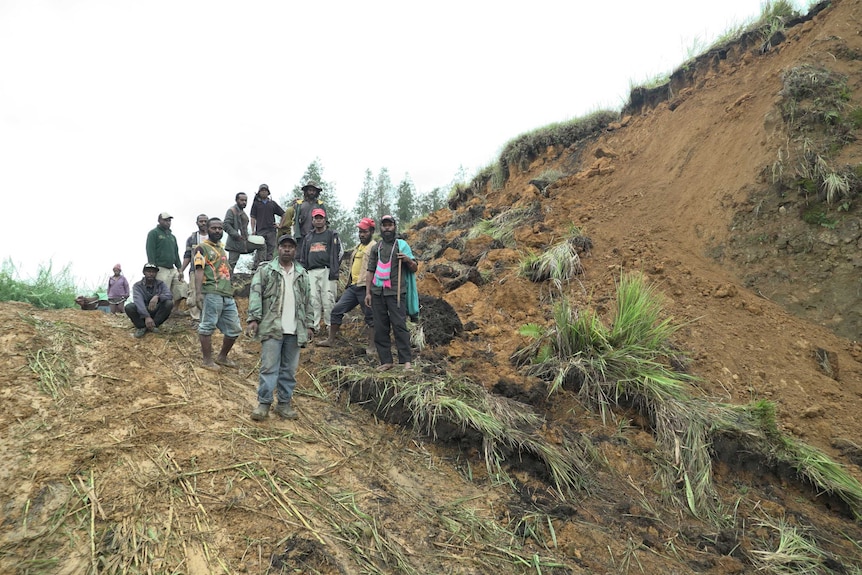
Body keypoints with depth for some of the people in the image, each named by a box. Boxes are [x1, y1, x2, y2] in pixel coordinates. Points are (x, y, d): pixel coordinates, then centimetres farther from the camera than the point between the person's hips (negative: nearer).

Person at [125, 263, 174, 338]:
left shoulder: (161, 284, -1)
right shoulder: (137, 286, -6)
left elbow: (170, 295, -19)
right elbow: (138, 301, -23)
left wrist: (157, 297, -42)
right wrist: (147, 317, -41)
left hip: (157, 313, 1)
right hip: (142, 314, -1)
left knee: (169, 303, -26)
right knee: (129, 307, -29)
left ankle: (153, 325, -15)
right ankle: (142, 327, -9)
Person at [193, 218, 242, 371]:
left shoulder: (222, 248, 23)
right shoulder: (202, 248, 0)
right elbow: (199, 270, -10)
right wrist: (198, 293, -20)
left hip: (228, 295, 8)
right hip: (211, 293, -8)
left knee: (234, 328, 9)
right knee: (207, 326, -3)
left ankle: (222, 357, 24)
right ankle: (207, 360, 7)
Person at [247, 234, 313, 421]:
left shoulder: (302, 274, 15)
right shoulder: (265, 270, 3)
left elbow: (307, 301, 16)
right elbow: (255, 295, -5)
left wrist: (308, 325, 11)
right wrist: (254, 319, -15)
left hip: (295, 330, 4)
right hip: (272, 327, -4)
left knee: (289, 369, 8)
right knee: (269, 367, -4)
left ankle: (284, 403, 17)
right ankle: (263, 403, 3)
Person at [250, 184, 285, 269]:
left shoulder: (272, 203, 15)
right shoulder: (256, 203, 11)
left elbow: (283, 214, 19)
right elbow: (253, 218, 6)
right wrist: (253, 230, -4)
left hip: (271, 230, 2)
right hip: (260, 231, -2)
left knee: (271, 250, 2)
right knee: (261, 250, -10)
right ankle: (257, 267, -9)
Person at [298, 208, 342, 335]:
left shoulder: (332, 235, 8)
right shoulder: (308, 237, 22)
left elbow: (339, 253, 0)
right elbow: (303, 257, 24)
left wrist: (334, 273, -8)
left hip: (326, 271, -4)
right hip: (311, 272, 4)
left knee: (328, 301, -8)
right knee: (313, 300, -2)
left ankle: (331, 327, -3)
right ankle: (313, 326, 2)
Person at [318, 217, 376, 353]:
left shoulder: (374, 247, -8)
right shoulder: (358, 247, 21)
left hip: (365, 287, -9)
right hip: (352, 286, 9)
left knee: (369, 317, 0)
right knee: (337, 310, 7)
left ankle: (371, 346, 10)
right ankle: (331, 340, 17)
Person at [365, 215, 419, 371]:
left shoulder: (402, 245, 7)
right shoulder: (376, 247, 17)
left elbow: (415, 268, 7)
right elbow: (371, 271, 16)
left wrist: (408, 260, -14)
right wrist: (367, 292, 8)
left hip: (395, 292, -4)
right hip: (377, 292, 4)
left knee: (399, 325, -8)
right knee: (380, 328, 3)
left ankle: (406, 360, -5)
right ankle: (386, 361, 9)